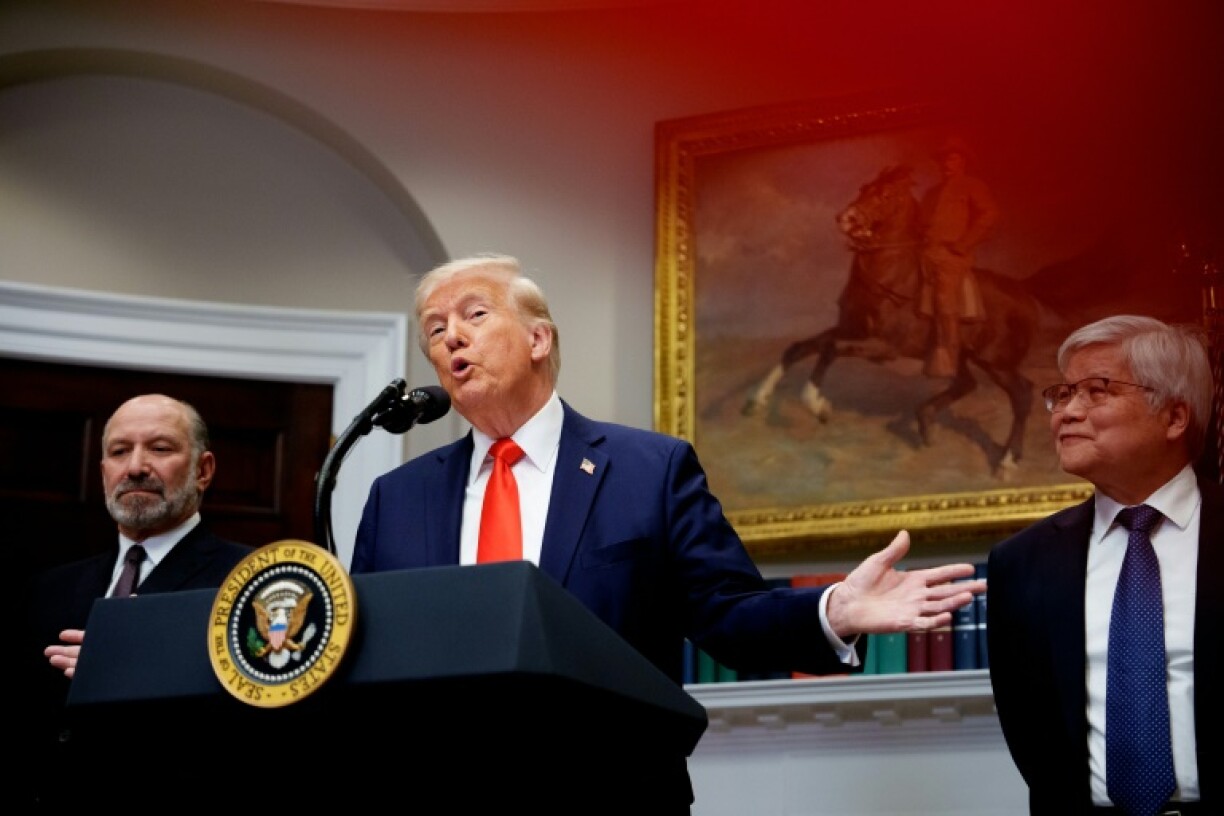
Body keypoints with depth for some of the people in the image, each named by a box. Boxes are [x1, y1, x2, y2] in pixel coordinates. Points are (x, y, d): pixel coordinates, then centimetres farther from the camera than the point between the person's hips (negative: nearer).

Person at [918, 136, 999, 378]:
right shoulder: (933, 193, 25)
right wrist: (921, 244, 6)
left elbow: (989, 215, -9)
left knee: (947, 311, -13)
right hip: (929, 256, 7)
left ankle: (946, 364, -15)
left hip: (951, 257, -7)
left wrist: (963, 244, -12)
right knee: (935, 312, 6)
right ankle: (935, 365, 9)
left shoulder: (971, 186, 4)